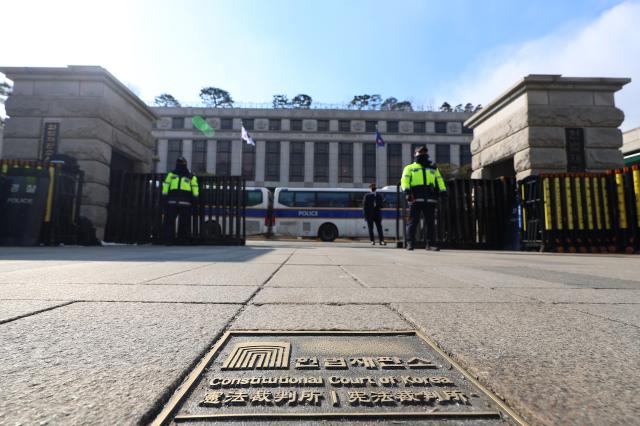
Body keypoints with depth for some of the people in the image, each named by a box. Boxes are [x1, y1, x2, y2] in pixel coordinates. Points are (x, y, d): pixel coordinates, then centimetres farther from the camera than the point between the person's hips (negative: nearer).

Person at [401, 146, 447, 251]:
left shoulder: (433, 168, 28)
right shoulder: (410, 168, 16)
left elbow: (439, 180, 20)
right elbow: (405, 180, 1)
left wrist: (443, 191, 3)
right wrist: (407, 191, -16)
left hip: (430, 199, 3)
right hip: (415, 198, -3)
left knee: (430, 222, 1)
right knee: (413, 222, -4)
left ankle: (430, 244, 7)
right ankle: (410, 243, 1)